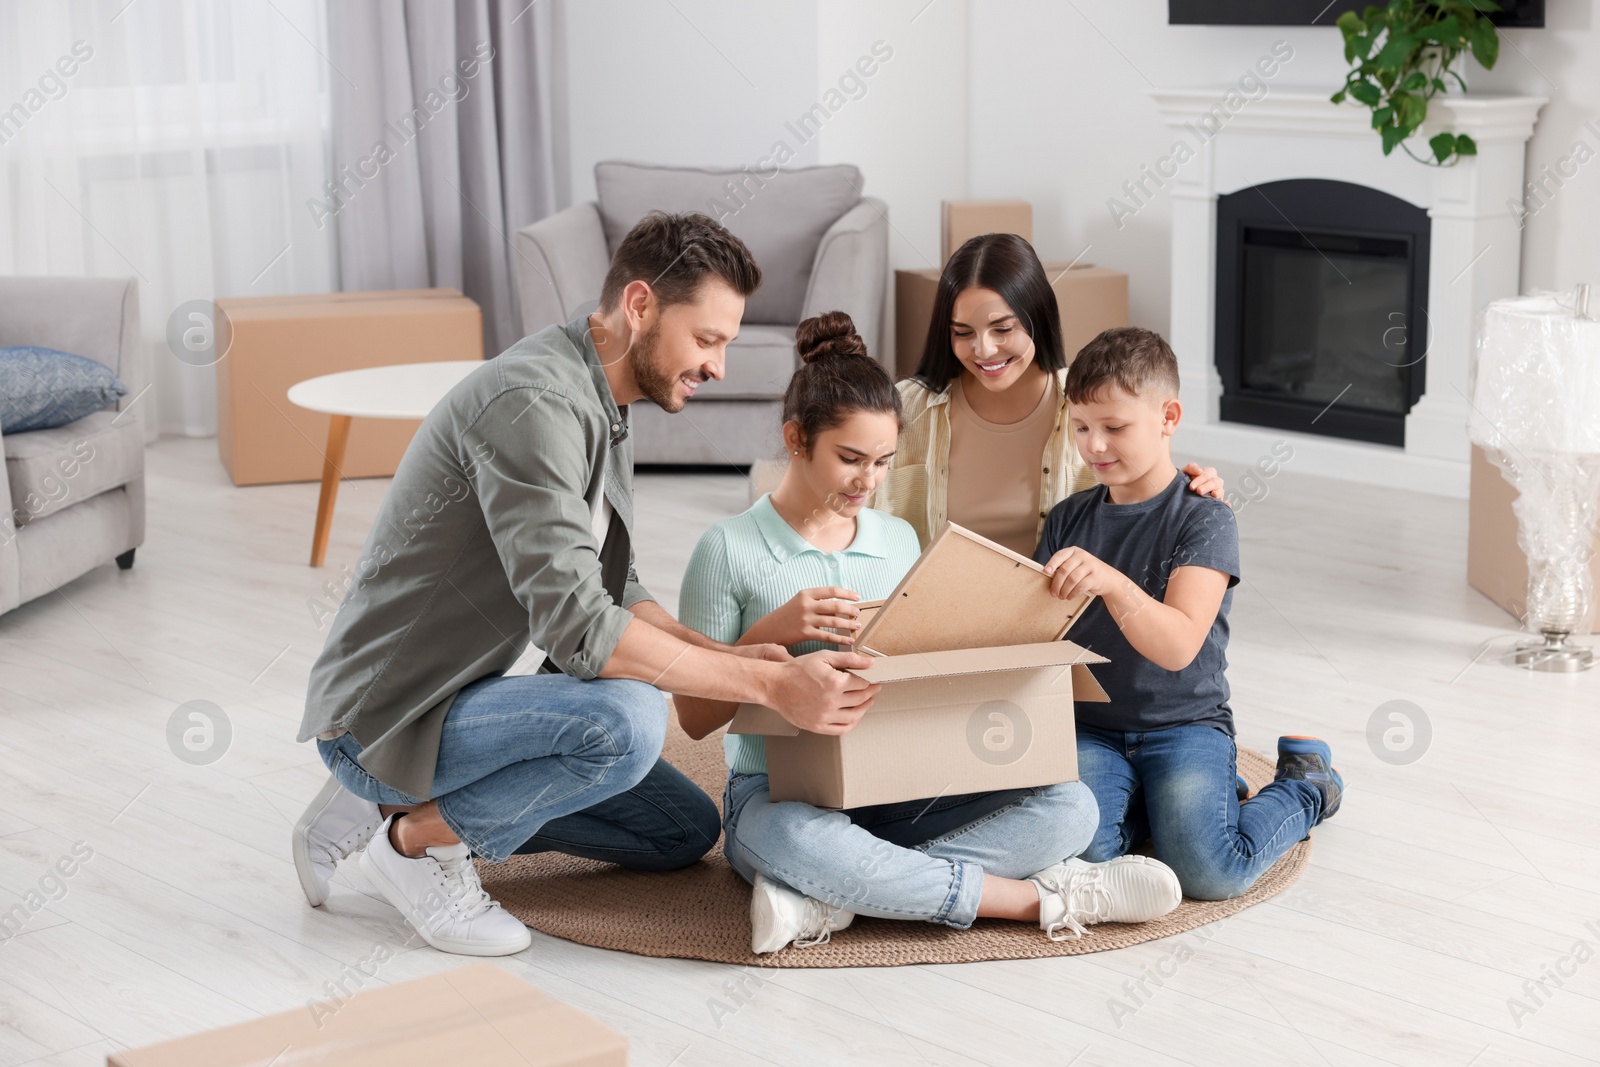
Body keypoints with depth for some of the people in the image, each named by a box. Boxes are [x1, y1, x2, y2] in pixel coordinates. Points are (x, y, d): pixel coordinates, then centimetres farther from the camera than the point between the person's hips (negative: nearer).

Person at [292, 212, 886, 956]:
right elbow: (578, 629, -31)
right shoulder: (534, 401, -25)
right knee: (627, 720, -33)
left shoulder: (599, 408, 9)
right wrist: (769, 685, -28)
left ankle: (393, 803, 13)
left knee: (685, 831, 13)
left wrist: (728, 655, -3)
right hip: (385, 717, -10)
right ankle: (416, 839, -7)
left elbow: (610, 593, 14)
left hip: (458, 699, 10)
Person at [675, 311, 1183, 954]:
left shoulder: (899, 541, 13)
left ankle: (827, 900, -28)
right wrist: (773, 632, -18)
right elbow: (694, 718, -4)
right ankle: (1041, 899, -27)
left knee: (1069, 807, -19)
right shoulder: (729, 550, -3)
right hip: (778, 797, -5)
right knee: (798, 843, -43)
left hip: (896, 794, 5)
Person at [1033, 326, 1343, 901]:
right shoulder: (1069, 519, 8)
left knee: (1208, 872, -23)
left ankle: (1305, 787, 9)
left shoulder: (1204, 520, -9)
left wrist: (1111, 583, -39)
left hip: (1183, 722, -3)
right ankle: (1147, 796, 8)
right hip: (1090, 726, 3)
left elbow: (1178, 647, -23)